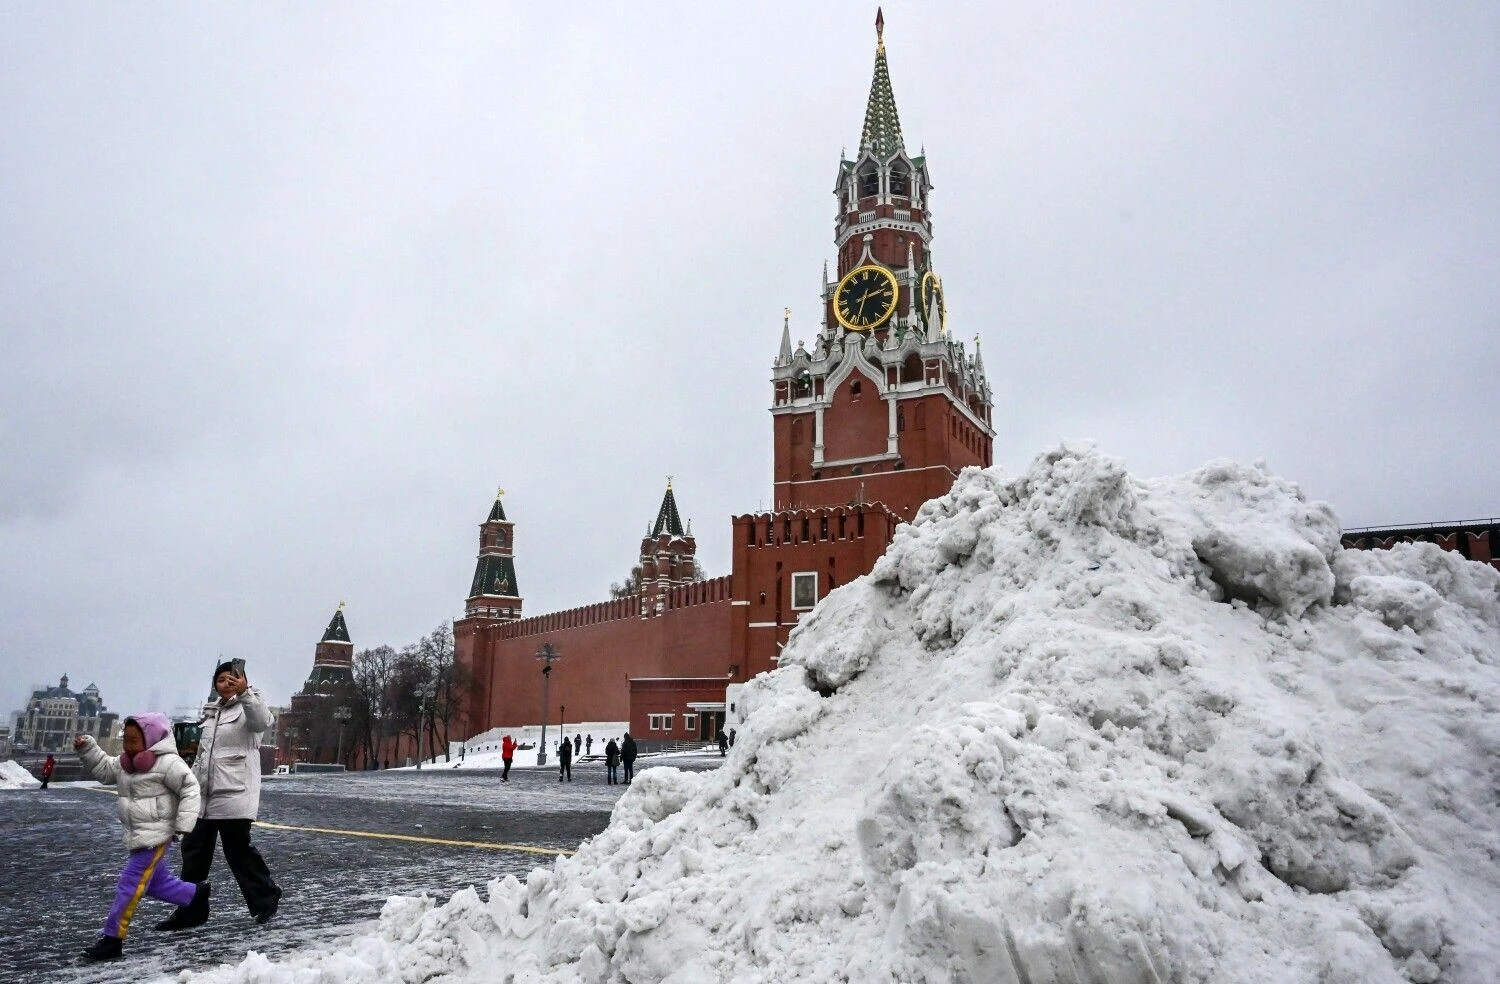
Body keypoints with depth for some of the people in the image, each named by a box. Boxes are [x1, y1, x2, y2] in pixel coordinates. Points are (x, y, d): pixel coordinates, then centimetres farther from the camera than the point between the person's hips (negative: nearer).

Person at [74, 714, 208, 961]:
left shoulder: (167, 763, -16)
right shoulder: (125, 763, 9)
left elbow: (191, 790, -16)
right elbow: (103, 769, 22)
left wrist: (183, 824, -19)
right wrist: (86, 749, 7)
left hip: (155, 835, -9)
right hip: (137, 836, 9)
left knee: (130, 884, -9)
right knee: (154, 880, 19)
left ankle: (112, 939, -3)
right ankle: (197, 894, 37)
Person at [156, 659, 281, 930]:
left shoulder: (248, 707, -5)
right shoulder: (211, 712, 19)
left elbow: (262, 721, -30)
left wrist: (244, 692, -43)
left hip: (234, 794, -8)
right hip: (205, 796, 8)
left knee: (239, 850, -4)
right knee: (194, 849, 11)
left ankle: (265, 898, 12)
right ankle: (191, 911, 22)